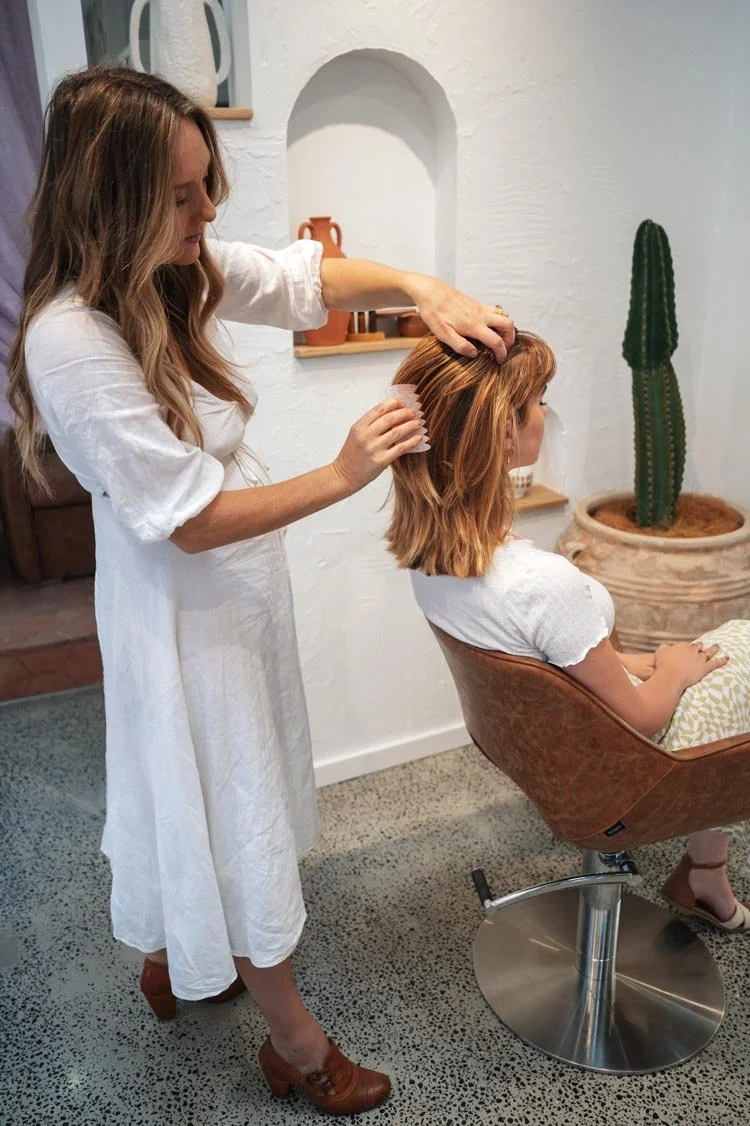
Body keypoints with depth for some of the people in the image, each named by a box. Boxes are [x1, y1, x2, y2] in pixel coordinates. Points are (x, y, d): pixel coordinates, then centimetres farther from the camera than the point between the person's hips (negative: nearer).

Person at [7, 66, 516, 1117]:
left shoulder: (182, 270, -3)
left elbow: (313, 276, 2)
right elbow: (193, 518, -25)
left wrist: (426, 290, -15)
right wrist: (343, 475, -25)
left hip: (234, 594, 8)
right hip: (186, 618, -8)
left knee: (212, 800, 26)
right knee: (234, 823, 9)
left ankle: (175, 960, 53)